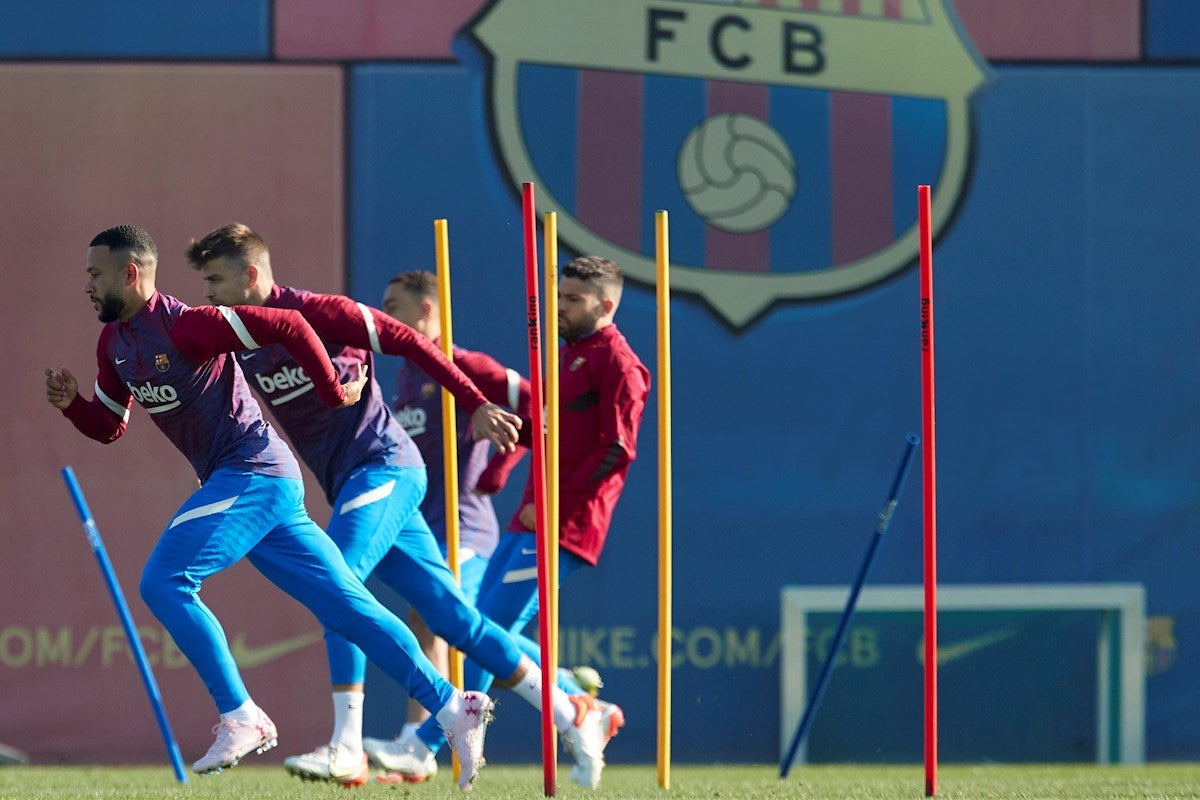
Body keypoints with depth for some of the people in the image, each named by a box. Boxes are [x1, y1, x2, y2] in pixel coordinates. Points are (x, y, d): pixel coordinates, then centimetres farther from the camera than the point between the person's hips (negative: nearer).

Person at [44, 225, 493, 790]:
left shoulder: (185, 326, -17)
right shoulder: (114, 343, 11)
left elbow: (288, 327, -18)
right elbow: (109, 426, 21)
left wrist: (335, 396, -10)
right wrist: (71, 403, 1)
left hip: (254, 473, -9)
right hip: (234, 484, 9)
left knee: (164, 582, -16)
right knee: (345, 604, 7)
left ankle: (240, 719, -12)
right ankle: (452, 707, 7)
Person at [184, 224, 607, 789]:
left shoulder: (316, 312, -11)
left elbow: (406, 341, -10)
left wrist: (476, 407, -13)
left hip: (383, 465, -8)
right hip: (348, 483, 8)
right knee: (451, 615, 5)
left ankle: (346, 751, -26)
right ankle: (569, 714, 12)